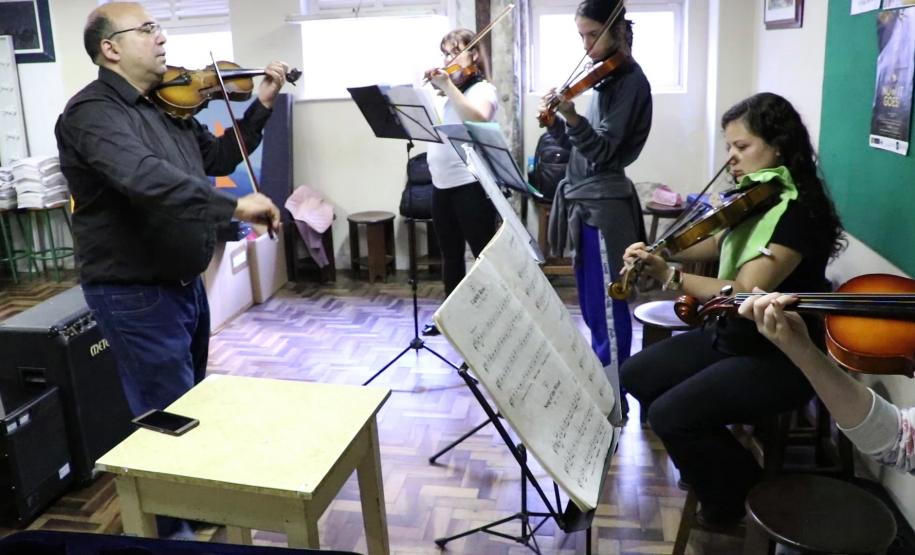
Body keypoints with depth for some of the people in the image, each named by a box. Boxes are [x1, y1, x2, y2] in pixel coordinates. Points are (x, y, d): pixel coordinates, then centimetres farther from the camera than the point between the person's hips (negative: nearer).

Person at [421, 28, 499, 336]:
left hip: (470, 185, -8)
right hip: (442, 184, 8)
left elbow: (478, 118, -27)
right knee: (450, 255, 16)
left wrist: (448, 86, -27)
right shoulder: (447, 94, 18)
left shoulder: (483, 89, -5)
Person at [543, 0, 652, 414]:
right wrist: (554, 119, -2)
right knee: (593, 308, 17)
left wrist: (571, 116, -33)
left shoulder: (629, 81, -11)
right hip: (587, 202, 10)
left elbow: (603, 150, -19)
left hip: (603, 206, -9)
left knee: (606, 309, -4)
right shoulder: (605, 78, 16)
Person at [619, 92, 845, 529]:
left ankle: (735, 496, 7)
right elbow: (717, 247, 15)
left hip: (779, 357, -9)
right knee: (635, 375, 5)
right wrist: (657, 251, -3)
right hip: (731, 334, 9)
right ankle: (714, 460, 22)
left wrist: (669, 276, -37)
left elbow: (745, 293, -30)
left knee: (670, 414, -22)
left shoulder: (798, 213, -23)